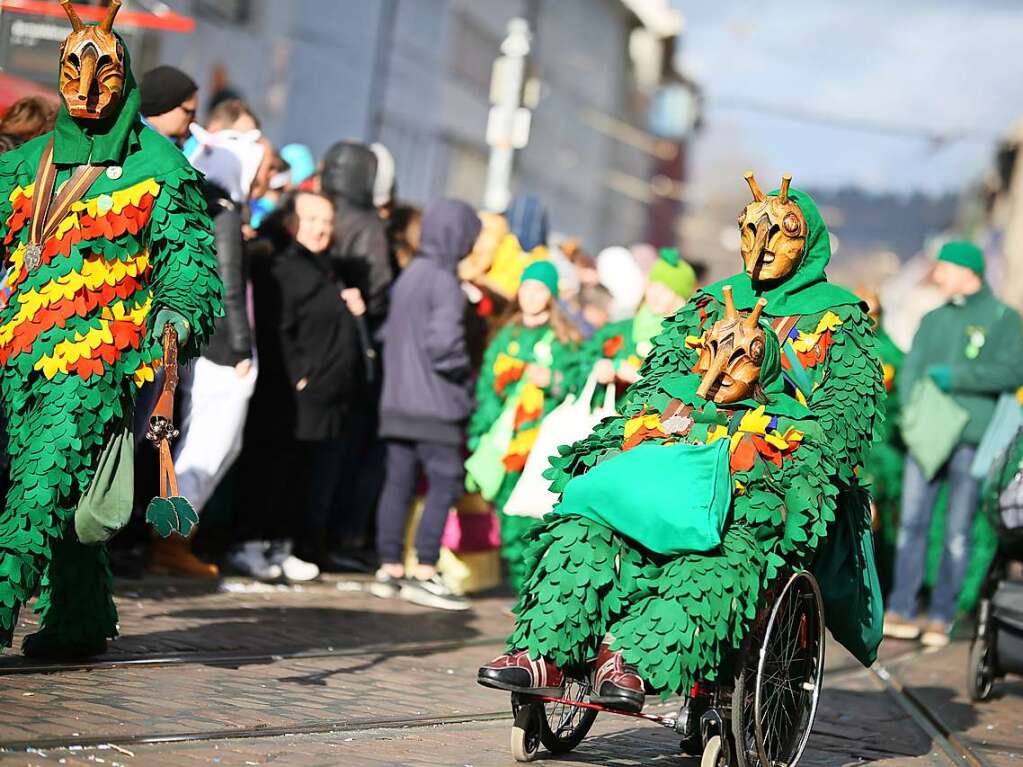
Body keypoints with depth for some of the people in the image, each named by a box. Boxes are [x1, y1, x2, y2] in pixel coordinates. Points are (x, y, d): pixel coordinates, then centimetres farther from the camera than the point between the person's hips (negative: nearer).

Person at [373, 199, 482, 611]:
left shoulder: (408, 277, 14)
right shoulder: (444, 281, -13)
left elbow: (388, 333, 20)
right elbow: (444, 342, -21)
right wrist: (465, 377, -6)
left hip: (398, 402, 9)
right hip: (434, 405, -8)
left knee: (399, 483, 10)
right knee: (446, 484, -5)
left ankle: (390, 569, 12)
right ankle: (425, 573, -8)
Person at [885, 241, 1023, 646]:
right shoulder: (933, 319, 18)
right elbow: (910, 370, 9)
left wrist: (955, 376, -12)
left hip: (971, 438, -4)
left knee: (957, 530, 0)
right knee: (912, 522, -2)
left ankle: (941, 616, 4)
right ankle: (901, 610, 1)